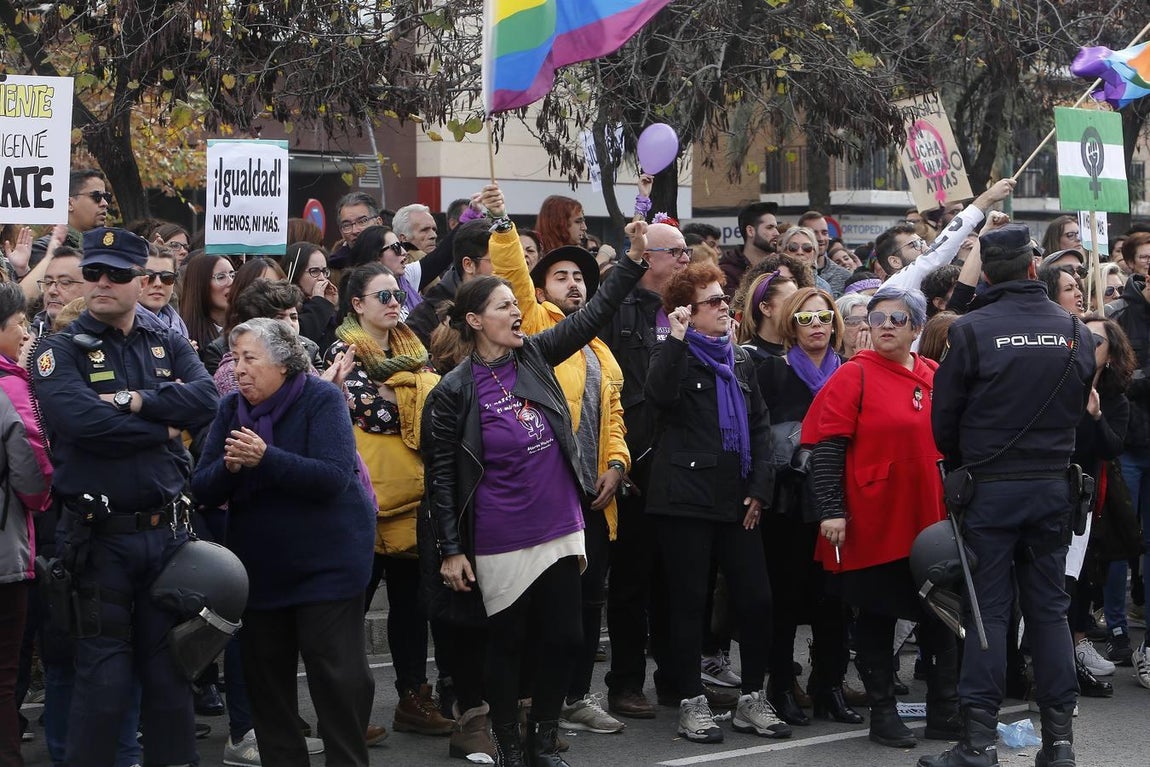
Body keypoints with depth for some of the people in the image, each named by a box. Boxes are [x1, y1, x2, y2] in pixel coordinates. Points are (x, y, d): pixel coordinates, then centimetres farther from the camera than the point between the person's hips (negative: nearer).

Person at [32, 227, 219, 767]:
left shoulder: (169, 347, 10)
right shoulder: (61, 351, -3)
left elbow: (205, 399, -9)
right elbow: (78, 419, -22)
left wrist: (135, 402, -18)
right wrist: (163, 428, -12)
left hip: (166, 532, 4)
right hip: (99, 538, -4)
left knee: (169, 671, 11)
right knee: (103, 678, 1)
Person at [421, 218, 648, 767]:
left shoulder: (534, 357, 5)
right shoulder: (455, 390, -8)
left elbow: (593, 314, 7)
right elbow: (441, 475, -6)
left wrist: (634, 259, -2)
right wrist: (450, 551, -8)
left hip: (560, 531, 5)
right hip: (500, 544, -5)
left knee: (563, 638, 7)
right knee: (508, 643, 5)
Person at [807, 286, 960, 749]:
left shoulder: (936, 378, 8)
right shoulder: (855, 376, -6)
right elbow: (827, 448, -11)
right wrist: (832, 511, -18)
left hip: (932, 522, 5)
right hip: (874, 525, -4)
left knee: (939, 617, 10)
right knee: (877, 619, 5)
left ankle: (945, 712, 21)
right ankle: (882, 712, 15)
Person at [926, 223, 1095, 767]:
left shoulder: (971, 331, -11)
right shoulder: (1072, 330, 0)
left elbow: (944, 416, -4)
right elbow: (1079, 406, 11)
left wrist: (960, 465, 15)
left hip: (990, 488, -3)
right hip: (1053, 486, 3)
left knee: (988, 609, 1)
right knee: (1049, 607, 9)